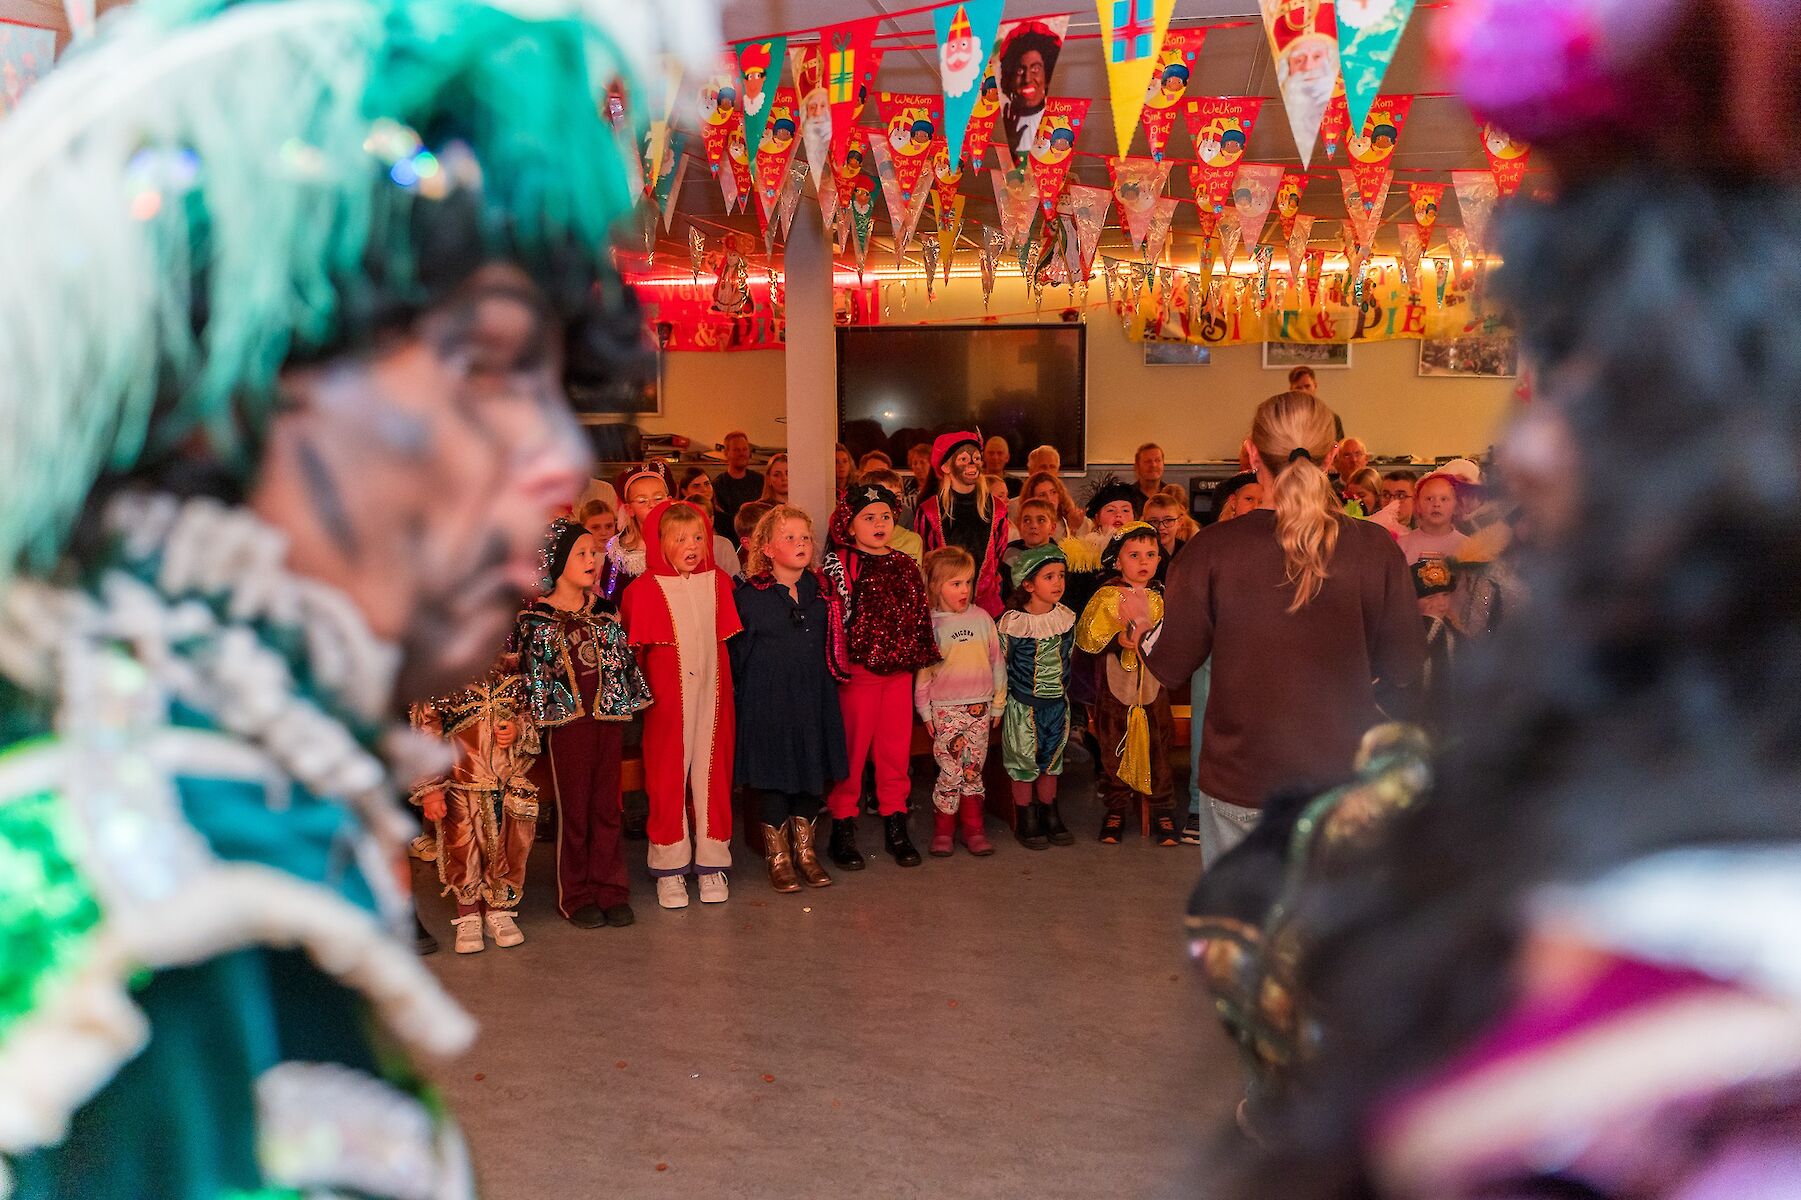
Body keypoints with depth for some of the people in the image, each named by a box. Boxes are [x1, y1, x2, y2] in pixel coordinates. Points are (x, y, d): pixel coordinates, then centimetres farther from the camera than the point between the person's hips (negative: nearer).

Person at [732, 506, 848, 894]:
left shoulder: (822, 592, 6)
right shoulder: (749, 596, -7)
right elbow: (737, 653, -2)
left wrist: (827, 686, 11)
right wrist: (743, 696, -3)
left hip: (814, 698, 4)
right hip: (767, 700, -4)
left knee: (814, 775, 10)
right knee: (773, 777, 3)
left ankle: (805, 850, 25)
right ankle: (778, 856, 17)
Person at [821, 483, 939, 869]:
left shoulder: (905, 565, 10)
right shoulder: (839, 563, -5)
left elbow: (920, 615, 15)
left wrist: (922, 656, 14)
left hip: (899, 671, 4)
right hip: (858, 670, -4)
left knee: (896, 750, 10)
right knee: (852, 750, 2)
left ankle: (896, 829, 20)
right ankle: (843, 832, 11)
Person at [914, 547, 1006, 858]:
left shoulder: (982, 619, 4)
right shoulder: (931, 625, -2)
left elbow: (996, 662, 10)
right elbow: (923, 670, 2)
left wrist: (997, 704, 11)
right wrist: (925, 711, 1)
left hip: (979, 707, 2)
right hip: (945, 709, -2)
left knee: (973, 770, 7)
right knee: (951, 771, -4)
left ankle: (973, 828, 16)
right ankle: (943, 829, 9)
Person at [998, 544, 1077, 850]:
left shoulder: (1066, 618, -1)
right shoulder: (1012, 622, -16)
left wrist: (1063, 689, 15)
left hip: (1058, 702, 4)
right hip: (1024, 706, -4)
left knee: (1051, 759, 15)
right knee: (1024, 760, 5)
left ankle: (1049, 814, 28)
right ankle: (1025, 820, 18)